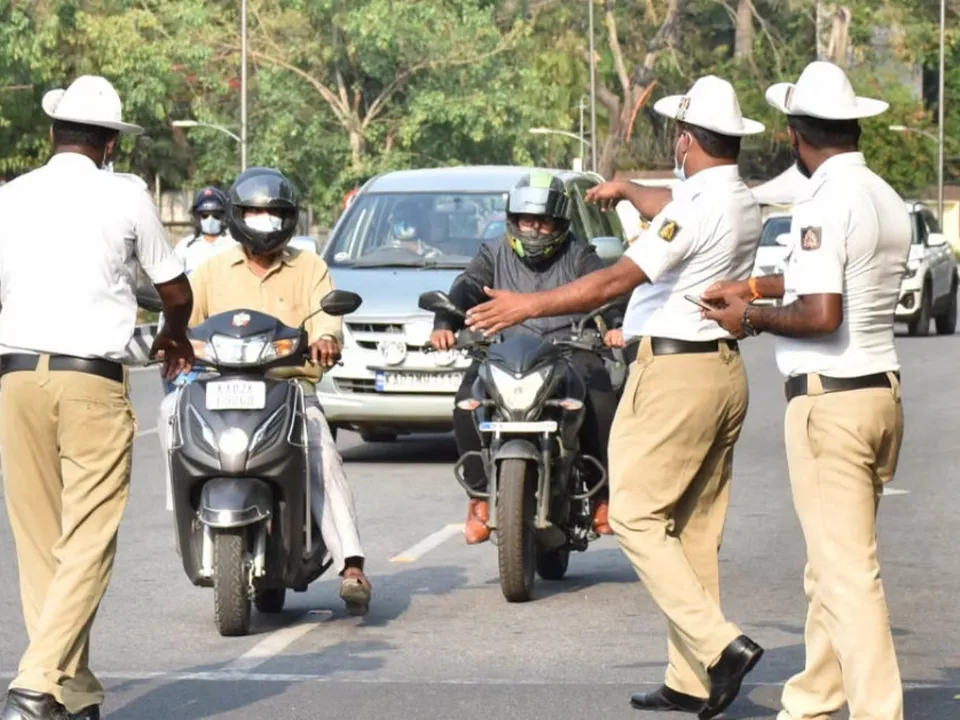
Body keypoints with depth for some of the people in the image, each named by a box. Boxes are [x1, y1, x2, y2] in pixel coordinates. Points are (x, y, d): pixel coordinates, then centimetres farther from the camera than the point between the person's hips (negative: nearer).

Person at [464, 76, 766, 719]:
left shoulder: (698, 207, -17)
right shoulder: (744, 203, 11)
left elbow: (616, 281, -19)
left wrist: (526, 306, -11)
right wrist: (626, 190, 53)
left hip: (676, 371, -9)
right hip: (726, 370, 9)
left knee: (638, 516, -6)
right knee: (696, 528, 10)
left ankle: (718, 644, -17)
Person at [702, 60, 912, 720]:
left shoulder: (826, 202, -16)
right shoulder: (888, 200, 11)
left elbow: (820, 315, -24)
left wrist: (752, 318, -8)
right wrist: (753, 287, 30)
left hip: (829, 400, -9)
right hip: (883, 390, 9)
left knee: (848, 573, -8)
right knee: (832, 566, 18)